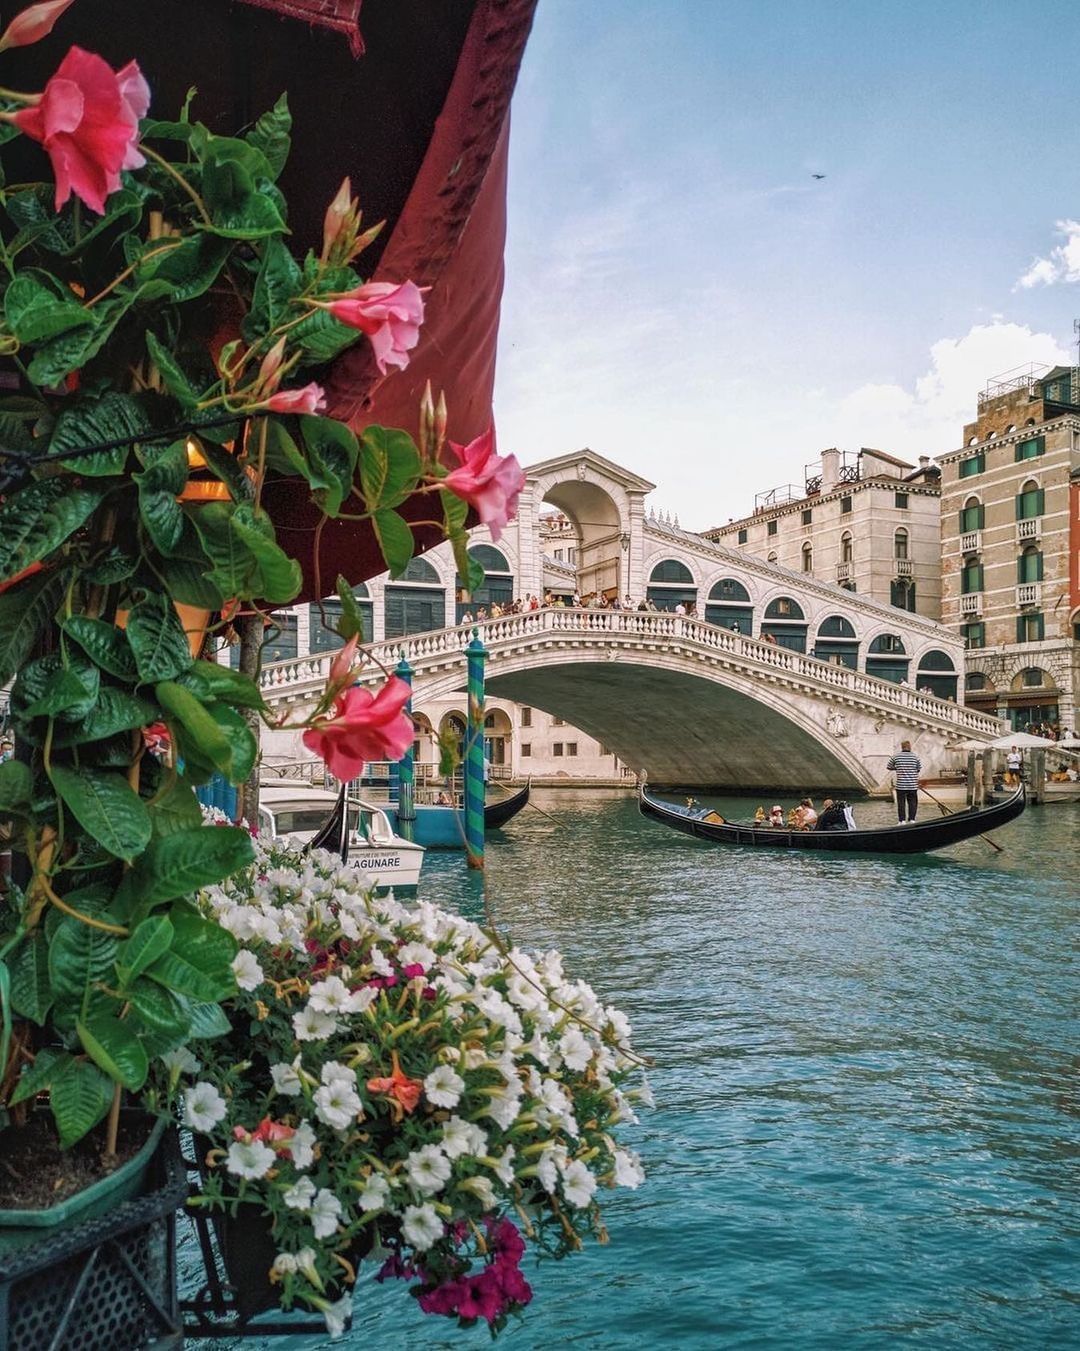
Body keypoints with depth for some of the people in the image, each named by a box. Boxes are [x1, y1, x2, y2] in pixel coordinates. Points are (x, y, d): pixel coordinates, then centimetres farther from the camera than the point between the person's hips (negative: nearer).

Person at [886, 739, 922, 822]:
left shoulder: (896, 756, -1)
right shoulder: (915, 756, -1)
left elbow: (888, 767, 10)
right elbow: (919, 768, 8)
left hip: (901, 785, 0)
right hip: (912, 785, 0)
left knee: (901, 803, 4)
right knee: (912, 802, 9)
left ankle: (902, 821, 4)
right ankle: (912, 819, 7)